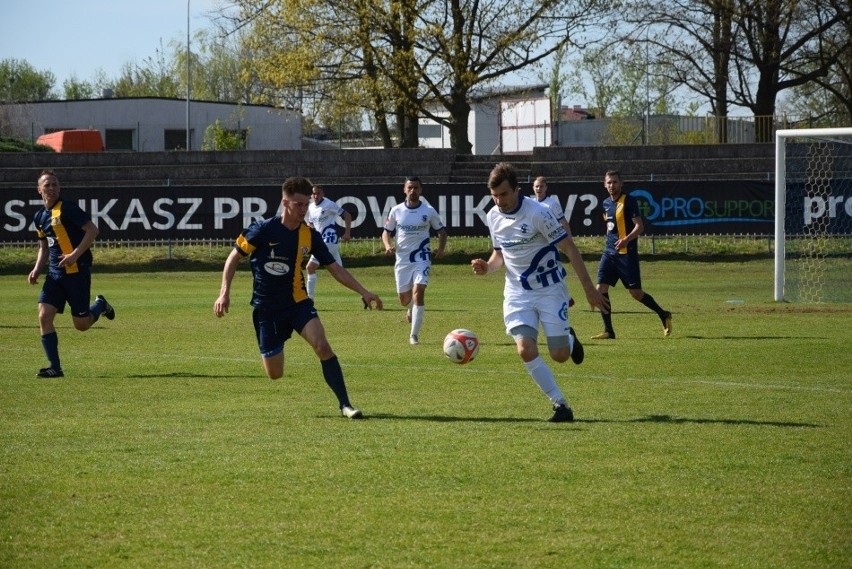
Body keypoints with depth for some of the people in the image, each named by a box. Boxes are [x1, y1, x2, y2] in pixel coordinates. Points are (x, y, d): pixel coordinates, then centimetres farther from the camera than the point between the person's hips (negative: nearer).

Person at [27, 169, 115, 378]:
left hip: (77, 271, -7)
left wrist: (75, 255, -20)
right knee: (44, 316, -9)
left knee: (81, 324, -3)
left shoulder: (67, 208, -10)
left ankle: (100, 306, 31)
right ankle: (55, 367, -4)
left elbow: (92, 230, -14)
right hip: (55, 274, 7)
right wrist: (37, 269, 9)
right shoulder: (39, 217, 13)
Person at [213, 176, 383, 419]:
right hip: (266, 307, -2)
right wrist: (224, 293, -10)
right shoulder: (263, 229, -12)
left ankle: (345, 404, -21)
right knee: (274, 374, 1)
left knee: (322, 346, -25)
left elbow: (334, 268, 5)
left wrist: (363, 292, -3)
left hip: (298, 301, 2)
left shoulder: (310, 235, -2)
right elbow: (234, 257, -2)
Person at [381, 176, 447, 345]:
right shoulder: (396, 211, 1)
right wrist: (388, 246, -11)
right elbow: (386, 232, 10)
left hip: (421, 258, -2)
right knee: (404, 299, 9)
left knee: (418, 292, -20)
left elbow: (442, 231, 10)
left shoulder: (429, 211, -2)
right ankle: (411, 309, 49)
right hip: (402, 259, 2)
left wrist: (441, 249, -8)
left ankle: (414, 334, -15)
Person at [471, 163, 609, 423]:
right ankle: (560, 404, -5)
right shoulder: (493, 217, 0)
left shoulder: (537, 213, -19)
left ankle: (569, 339, 35)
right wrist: (487, 267, -8)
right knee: (525, 350, -17)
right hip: (517, 292, 4)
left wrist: (589, 289, -15)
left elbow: (569, 248, -14)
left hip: (550, 288, -4)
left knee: (560, 356, -4)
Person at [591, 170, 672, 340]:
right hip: (609, 252, 7)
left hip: (626, 253, -7)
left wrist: (626, 239, -29)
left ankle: (663, 315, 18)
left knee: (635, 292, -4)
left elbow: (640, 226, -15)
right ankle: (608, 331, 1)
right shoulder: (606, 203, 12)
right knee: (601, 289, -4)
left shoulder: (628, 201, -10)